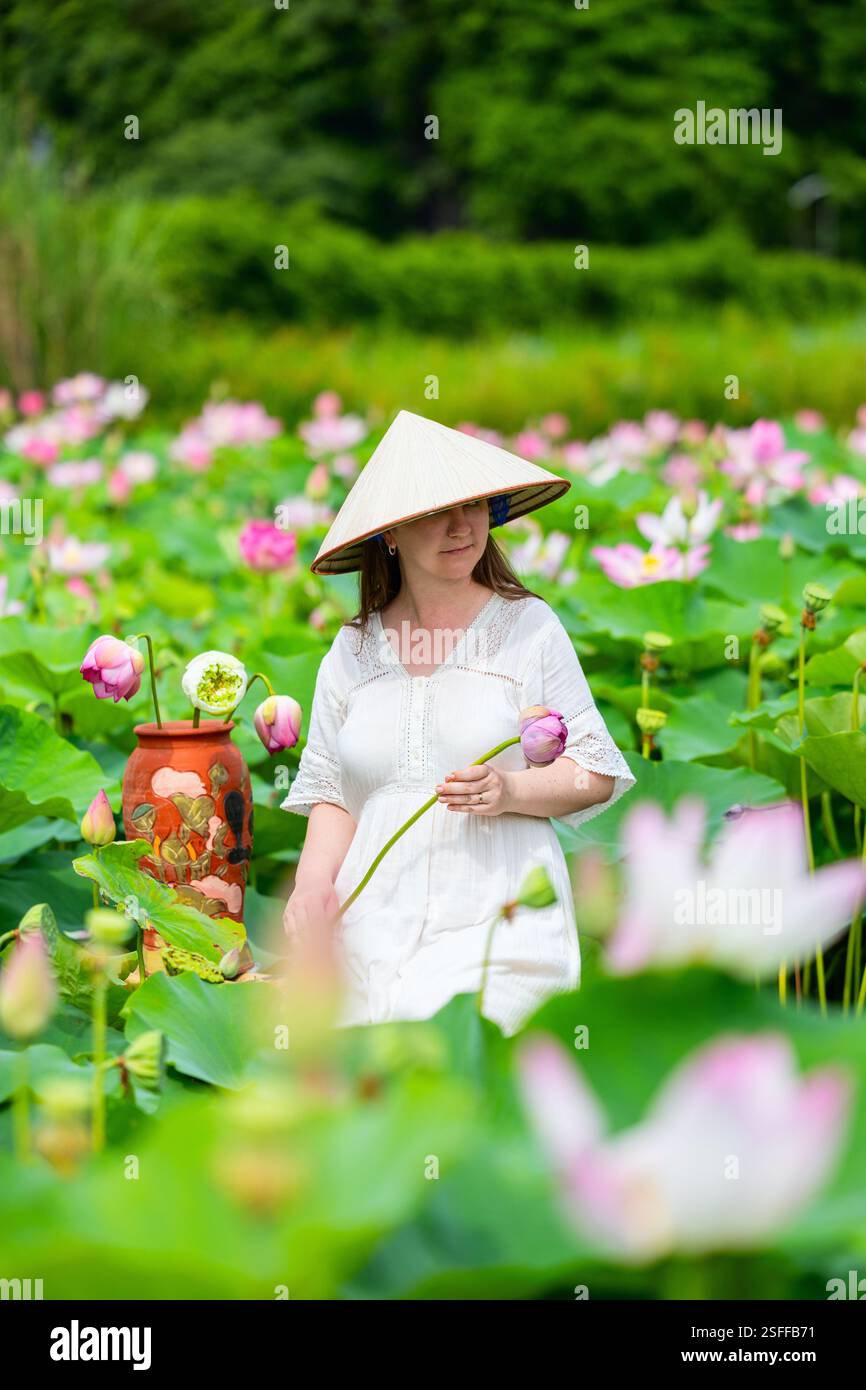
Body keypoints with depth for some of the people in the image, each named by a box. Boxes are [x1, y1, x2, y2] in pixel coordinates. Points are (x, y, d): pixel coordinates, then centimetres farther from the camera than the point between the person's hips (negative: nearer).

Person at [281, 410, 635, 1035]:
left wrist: (511, 790, -13)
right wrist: (314, 884, -2)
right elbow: (332, 793, 15)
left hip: (499, 930, -3)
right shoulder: (352, 650, 13)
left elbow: (596, 773, 5)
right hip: (374, 932, 3)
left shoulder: (529, 626, 5)